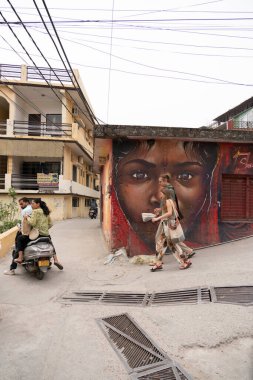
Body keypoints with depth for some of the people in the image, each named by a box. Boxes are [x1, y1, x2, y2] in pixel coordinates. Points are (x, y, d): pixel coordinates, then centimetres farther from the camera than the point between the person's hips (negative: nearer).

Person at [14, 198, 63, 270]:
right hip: (46, 235, 7)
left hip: (37, 235, -7)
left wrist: (27, 217, -3)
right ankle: (55, 259, 24)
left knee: (20, 239, 7)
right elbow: (50, 224, 15)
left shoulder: (35, 211, -8)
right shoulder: (46, 212, 13)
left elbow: (32, 223, -19)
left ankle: (20, 258, 0)